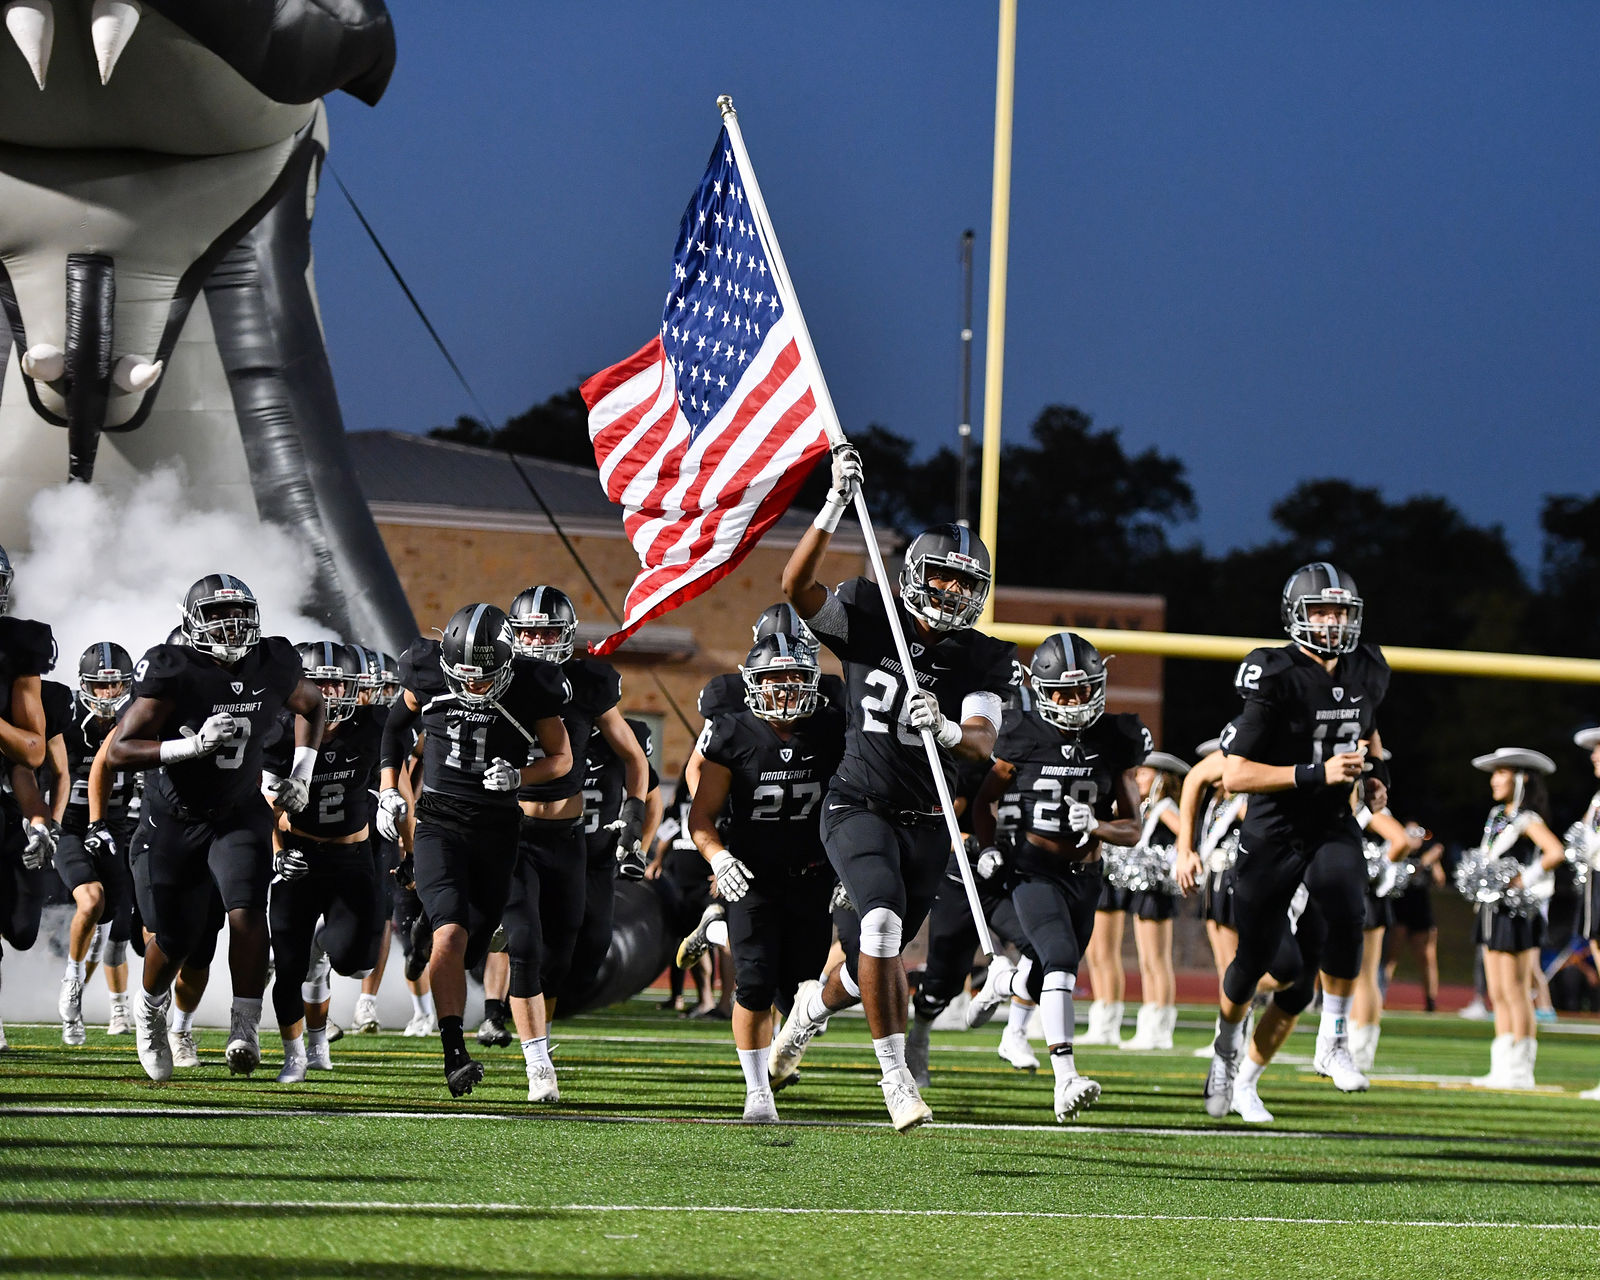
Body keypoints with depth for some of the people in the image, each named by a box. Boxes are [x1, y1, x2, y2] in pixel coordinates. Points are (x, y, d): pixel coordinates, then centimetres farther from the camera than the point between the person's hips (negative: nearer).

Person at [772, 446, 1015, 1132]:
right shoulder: (870, 620, -4)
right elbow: (797, 588, -18)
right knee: (884, 918, -27)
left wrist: (948, 731, -36)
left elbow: (983, 741, -13)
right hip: (858, 809, -3)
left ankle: (814, 1004, 50)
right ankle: (895, 1074, -22)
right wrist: (834, 507, -27)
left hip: (926, 824, 3)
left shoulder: (983, 661, 0)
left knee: (880, 957, 13)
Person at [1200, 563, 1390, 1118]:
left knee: (1346, 915, -26)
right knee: (1256, 954, 4)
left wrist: (1373, 768, 7)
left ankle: (1333, 1041, -13)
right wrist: (1318, 774, -27)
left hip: (1334, 826, 3)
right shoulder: (1276, 680, -19)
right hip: (1275, 829, -3)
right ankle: (1228, 1040, 35)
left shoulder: (1366, 672, -1)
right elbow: (1235, 776, -21)